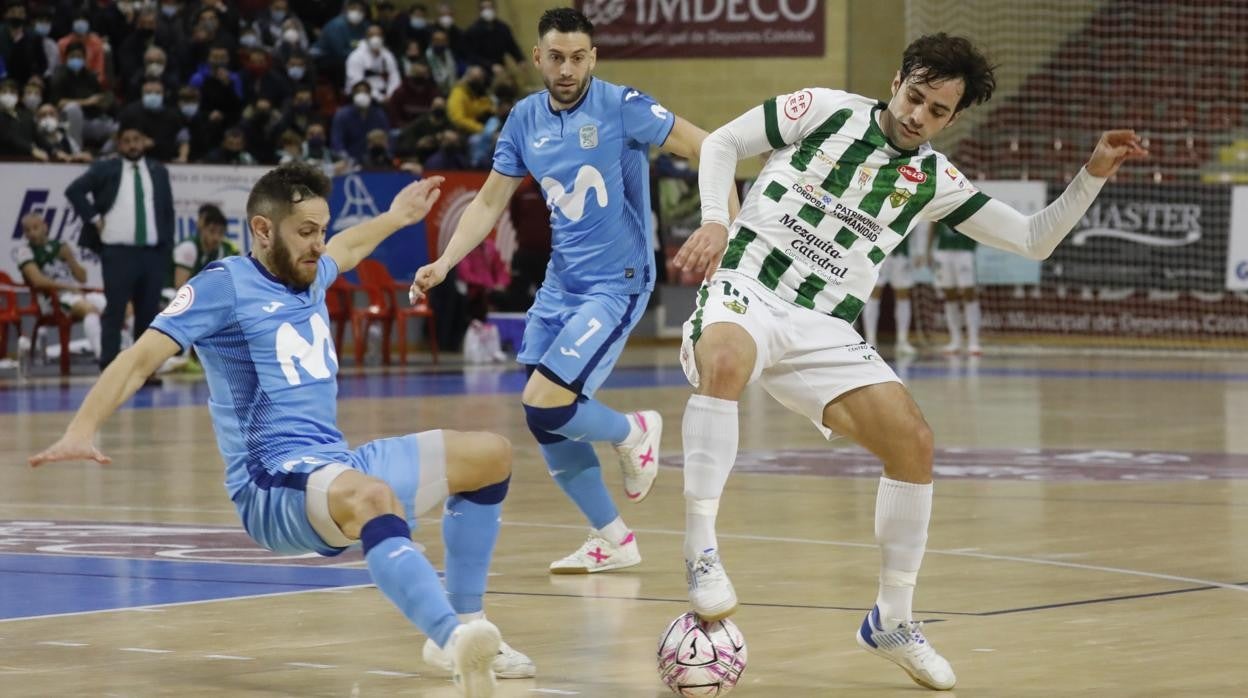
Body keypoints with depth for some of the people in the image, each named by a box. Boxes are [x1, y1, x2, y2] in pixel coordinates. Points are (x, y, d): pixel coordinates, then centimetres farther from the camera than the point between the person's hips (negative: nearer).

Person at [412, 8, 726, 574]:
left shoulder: (621, 107, -13)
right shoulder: (525, 119, 4)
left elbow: (708, 148, -12)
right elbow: (490, 201, 10)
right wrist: (445, 263, -2)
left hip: (615, 283, -6)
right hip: (560, 283, 7)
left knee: (546, 404, -18)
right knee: (544, 421, 4)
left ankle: (634, 433, 13)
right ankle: (612, 540, 19)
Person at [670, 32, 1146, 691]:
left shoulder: (934, 178, 10)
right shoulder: (826, 111, 0)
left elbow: (1033, 239, 13)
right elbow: (720, 143, 5)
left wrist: (1094, 174, 2)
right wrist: (715, 220, -11)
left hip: (825, 328, 4)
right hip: (745, 290, -4)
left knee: (912, 441, -10)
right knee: (726, 360, -40)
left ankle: (892, 621, 7)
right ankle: (701, 549, -34)